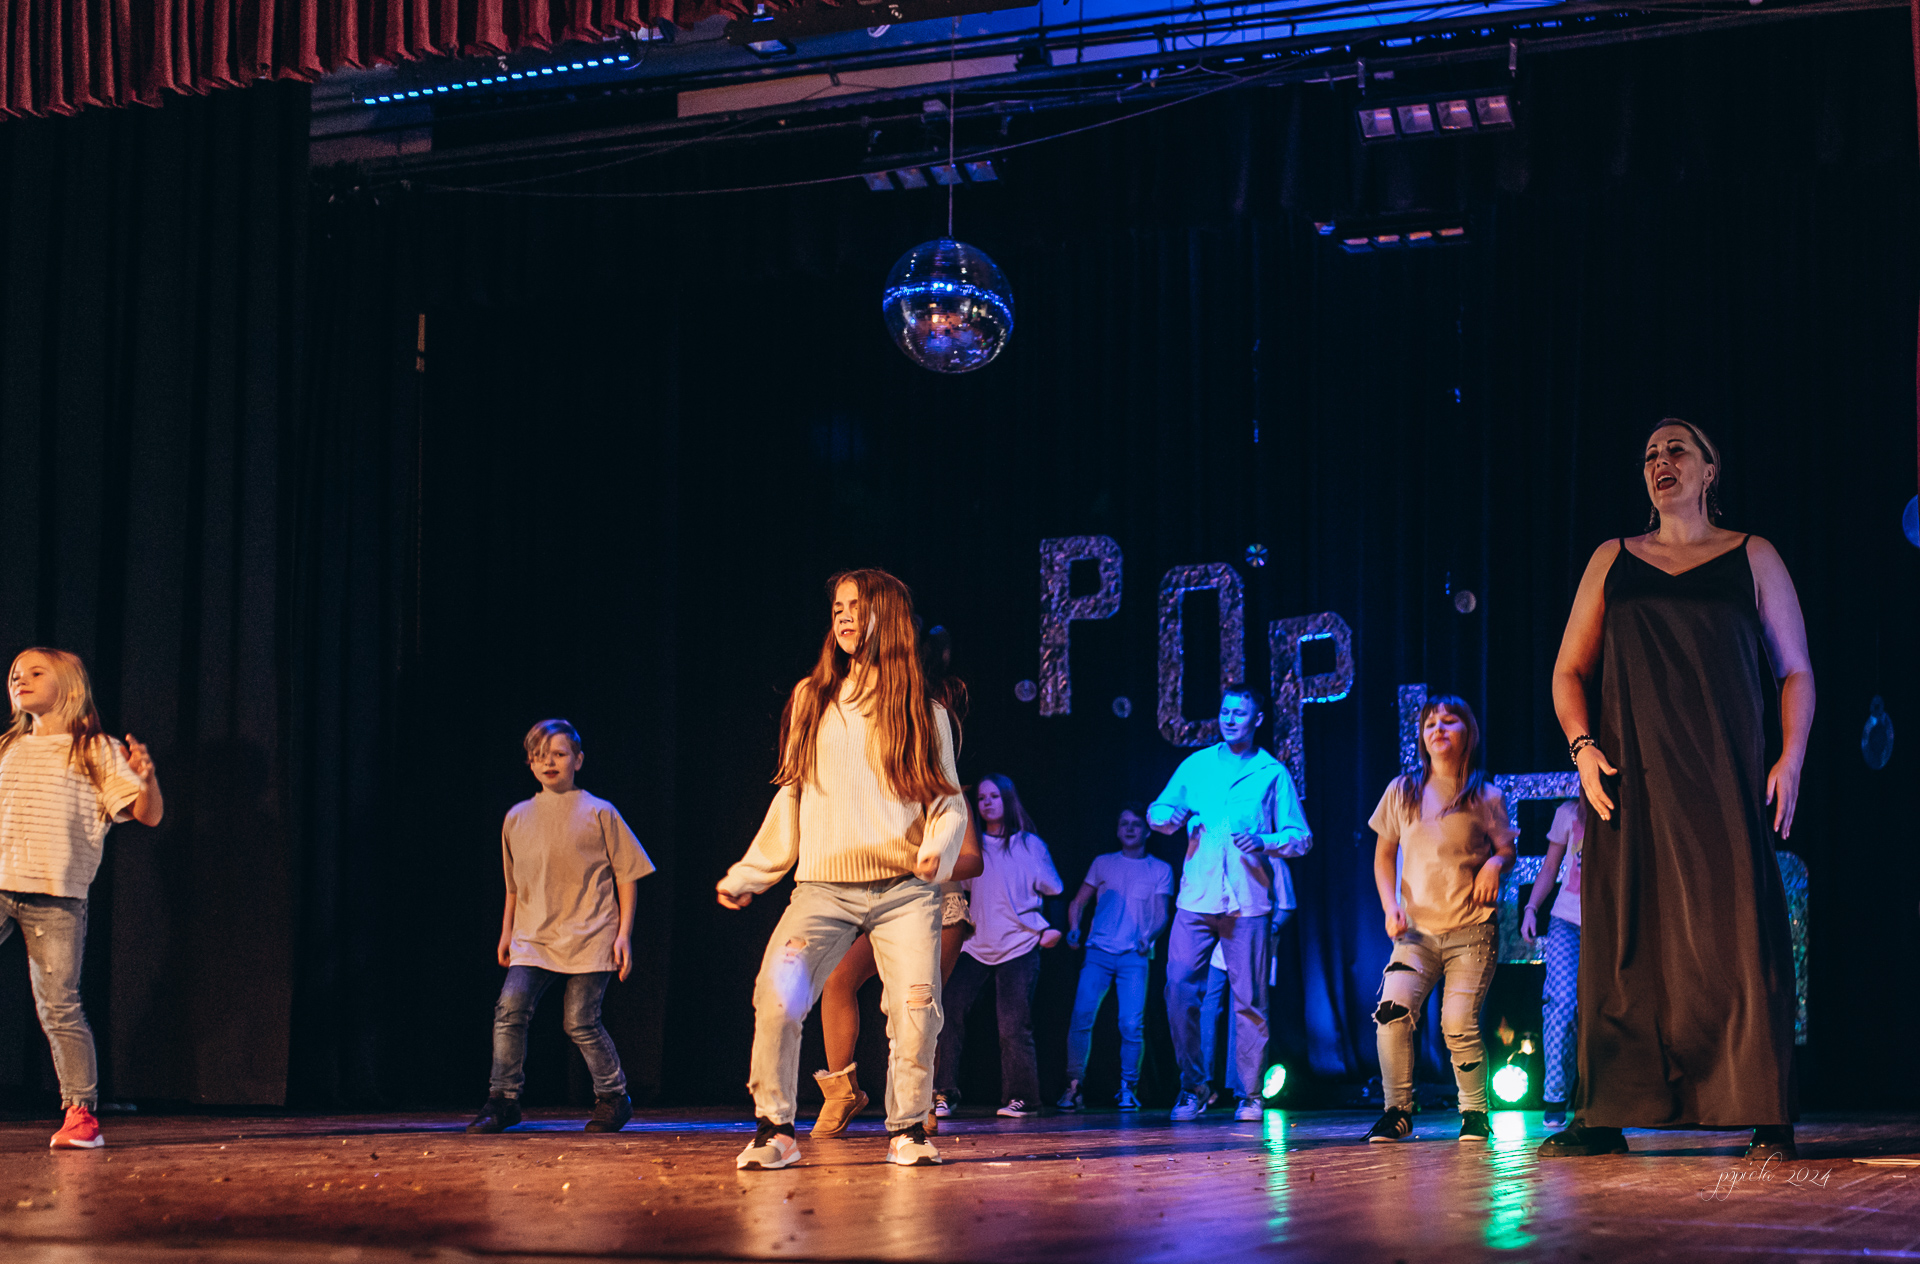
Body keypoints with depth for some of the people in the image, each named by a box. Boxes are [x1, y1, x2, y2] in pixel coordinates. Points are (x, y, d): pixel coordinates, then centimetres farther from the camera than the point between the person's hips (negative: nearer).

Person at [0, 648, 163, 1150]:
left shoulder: (96, 751, 6)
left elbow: (149, 814, -1)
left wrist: (147, 778, -20)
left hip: (55, 899, -4)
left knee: (58, 1006, -6)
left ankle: (81, 1113, 1)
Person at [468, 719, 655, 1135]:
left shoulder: (599, 813, 2)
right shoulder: (517, 818, 11)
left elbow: (626, 875, 3)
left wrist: (623, 933, -3)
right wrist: (506, 932, 19)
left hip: (589, 937, -3)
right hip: (534, 938, 3)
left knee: (581, 1022, -5)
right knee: (510, 1008, -14)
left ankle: (613, 1097, 15)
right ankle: (503, 1098, -4)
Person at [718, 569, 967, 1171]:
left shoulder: (926, 713, 10)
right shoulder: (811, 698, 15)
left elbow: (949, 802, 9)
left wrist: (937, 848, -12)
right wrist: (748, 873, 17)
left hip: (905, 889, -1)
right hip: (824, 887, 1)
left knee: (915, 1009, -13)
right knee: (775, 999, -15)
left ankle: (907, 1129, 6)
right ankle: (774, 1130, -3)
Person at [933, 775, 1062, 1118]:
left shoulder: (1029, 845, 6)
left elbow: (1054, 890, 8)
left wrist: (1051, 927, 2)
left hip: (1019, 947, -3)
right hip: (975, 946, 3)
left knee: (1014, 1026, -6)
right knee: (949, 1014, -11)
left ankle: (1022, 1097, 4)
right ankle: (944, 1094, -9)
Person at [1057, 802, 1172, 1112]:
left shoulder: (1160, 870, 12)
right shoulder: (1103, 863, 16)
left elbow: (1162, 914, 4)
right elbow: (1078, 902, 18)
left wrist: (1149, 935, -16)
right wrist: (1073, 929, -1)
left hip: (1134, 956, -1)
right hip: (1098, 951, 1)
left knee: (1131, 1023, -12)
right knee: (1081, 1016, -14)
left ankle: (1128, 1089, 0)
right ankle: (1074, 1086, -7)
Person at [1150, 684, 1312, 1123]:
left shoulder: (1273, 773, 9)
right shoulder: (1197, 764, 15)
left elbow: (1301, 837, 7)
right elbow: (1158, 811, 13)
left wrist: (1265, 843, -12)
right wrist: (1166, 816, -11)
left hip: (1248, 901, -2)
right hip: (1197, 897, 2)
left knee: (1249, 999, -1)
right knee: (1180, 989, -7)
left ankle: (1249, 1095, 8)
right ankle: (1193, 1087, 6)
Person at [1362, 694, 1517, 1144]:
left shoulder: (1485, 797, 6)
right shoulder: (1403, 791, 10)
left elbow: (1507, 850, 11)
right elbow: (1384, 855, 15)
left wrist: (1496, 862, -13)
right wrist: (1390, 905, 1)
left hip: (1472, 932, -1)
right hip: (1417, 931, 2)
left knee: (1459, 1023, -13)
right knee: (1392, 1009, -19)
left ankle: (1474, 1112, 7)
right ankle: (1397, 1111, -7)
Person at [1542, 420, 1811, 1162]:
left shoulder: (1751, 559, 12)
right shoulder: (1613, 560, 18)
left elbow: (1795, 671, 9)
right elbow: (1569, 670, 15)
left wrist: (1791, 758, -7)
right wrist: (1582, 745, -3)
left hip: (1723, 776, -2)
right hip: (1629, 780, 2)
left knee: (1737, 932, -9)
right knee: (1622, 940, -1)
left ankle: (1766, 1122, -8)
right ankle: (1604, 1117, 1)